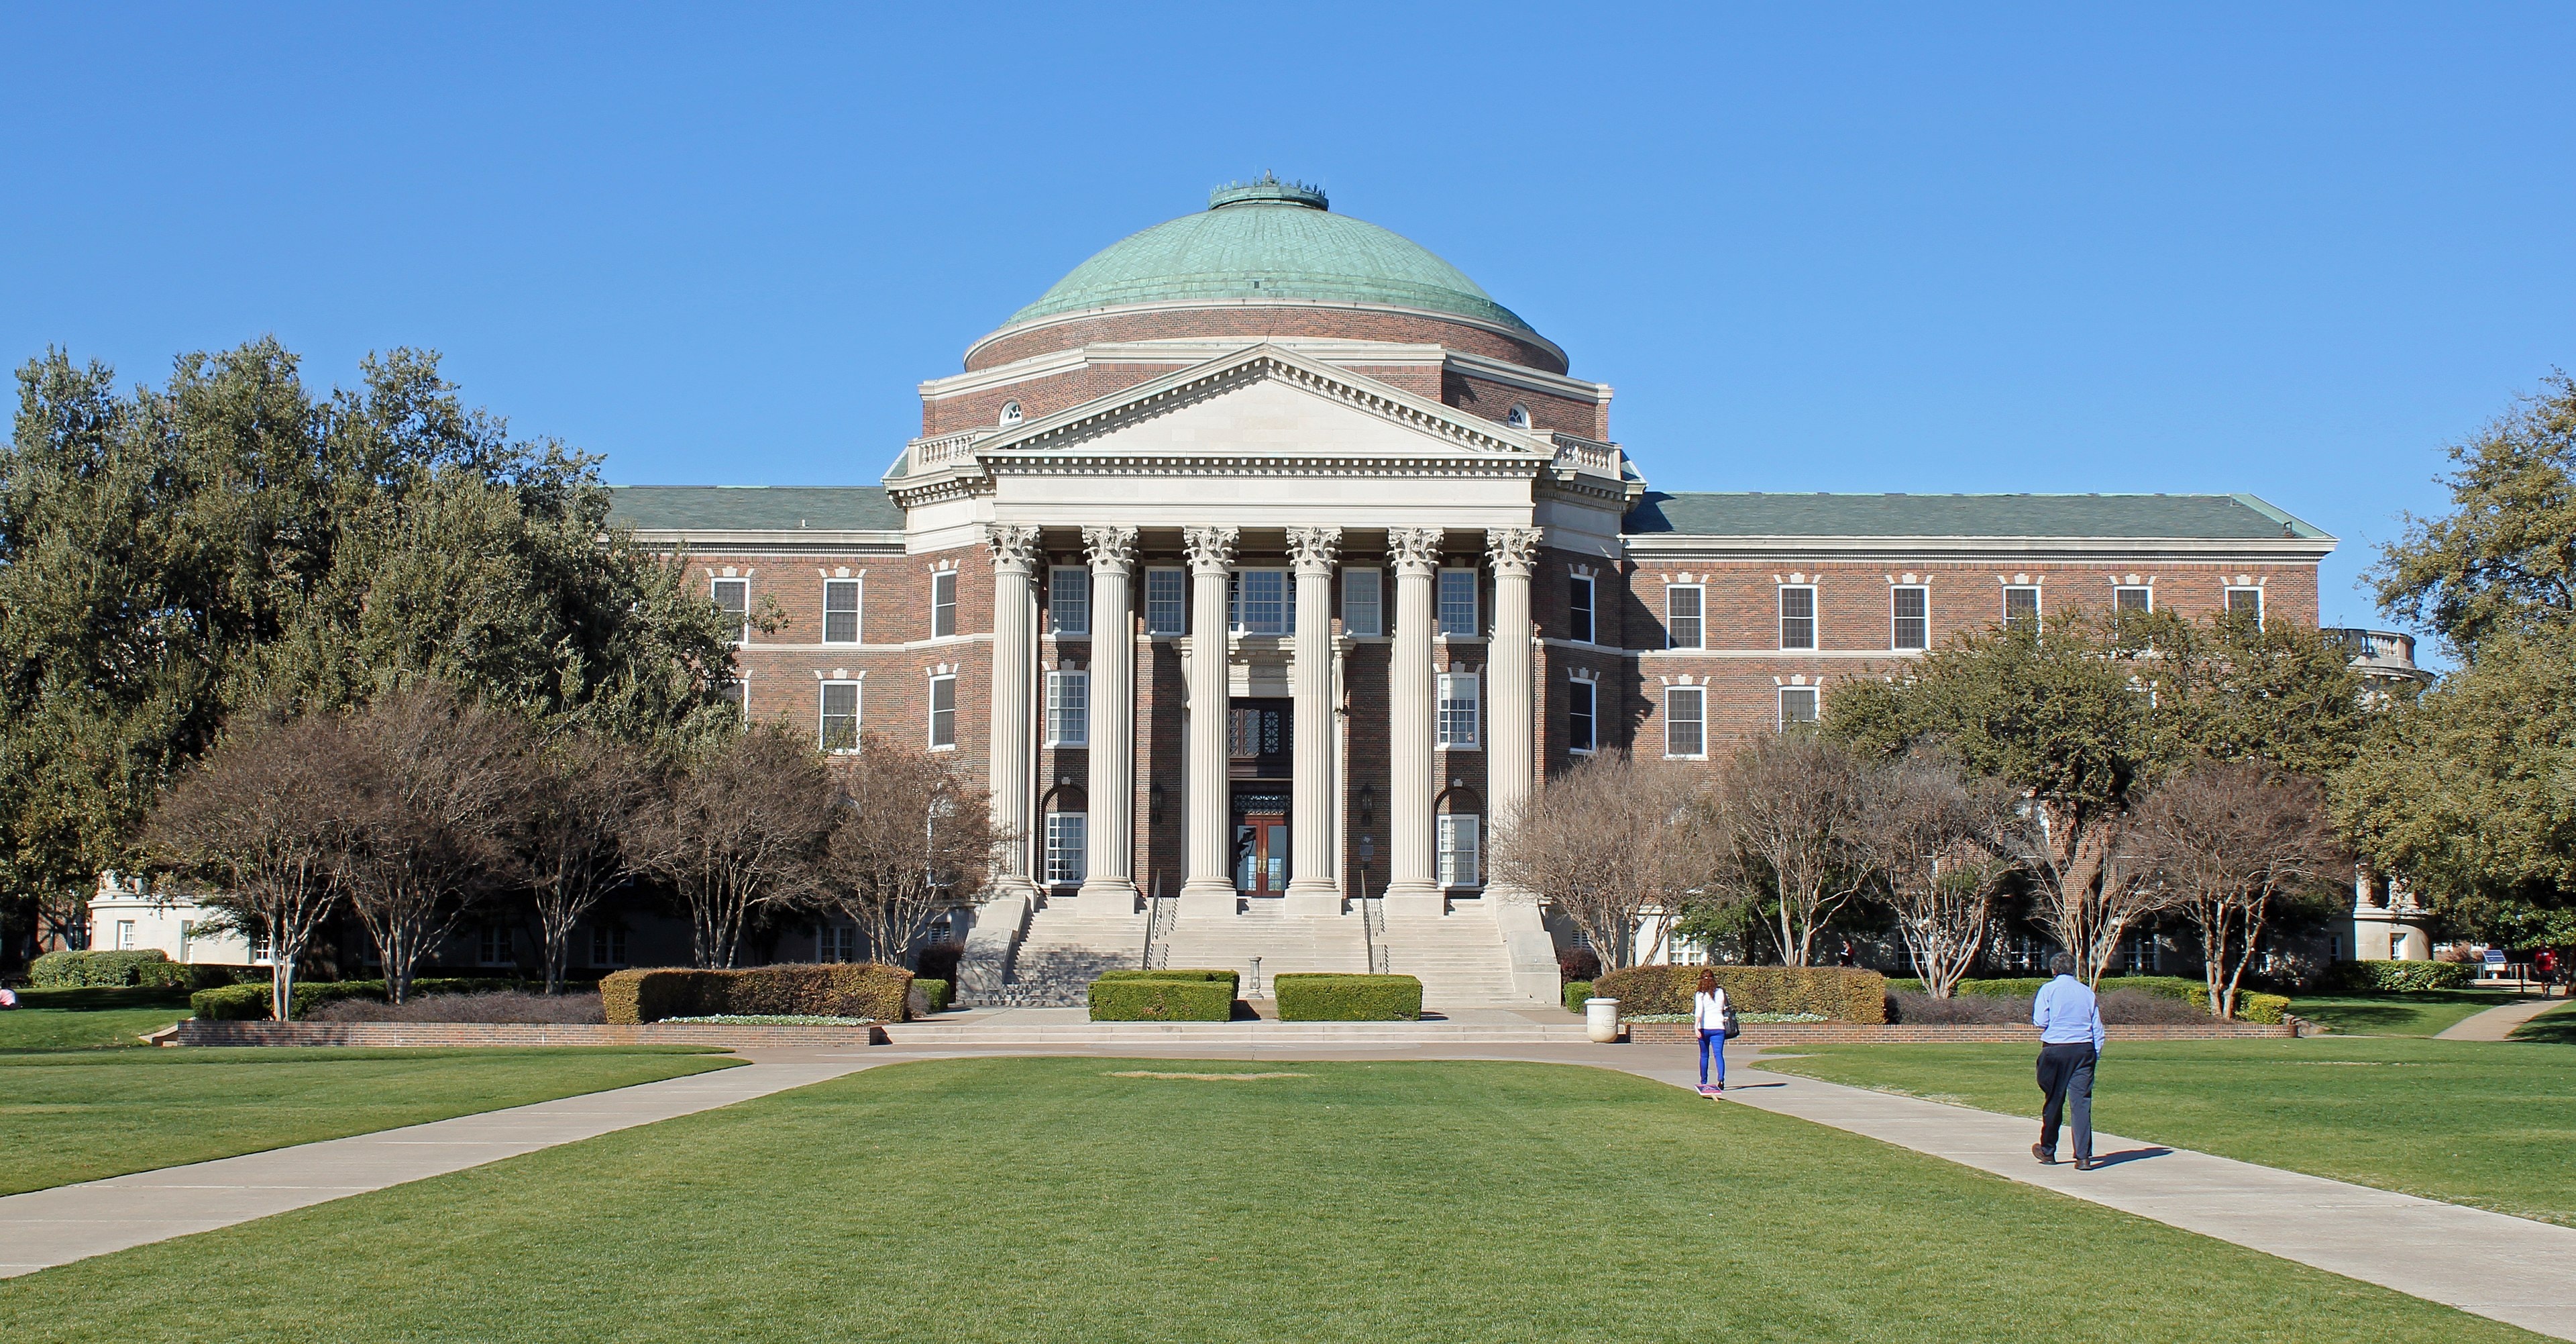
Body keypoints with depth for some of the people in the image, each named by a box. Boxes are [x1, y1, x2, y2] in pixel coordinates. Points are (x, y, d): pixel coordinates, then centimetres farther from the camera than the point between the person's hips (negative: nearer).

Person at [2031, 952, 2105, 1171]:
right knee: (2082, 1102, -2)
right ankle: (2083, 1157, -9)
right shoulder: (2087, 991, 9)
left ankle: (2048, 1151, 23)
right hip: (2084, 1049, 2)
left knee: (2054, 1101, 11)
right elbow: (2097, 1027, 10)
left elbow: (2040, 1022, -6)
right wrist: (2096, 1054, 14)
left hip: (2056, 1049, -2)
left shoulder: (2049, 989, -1)